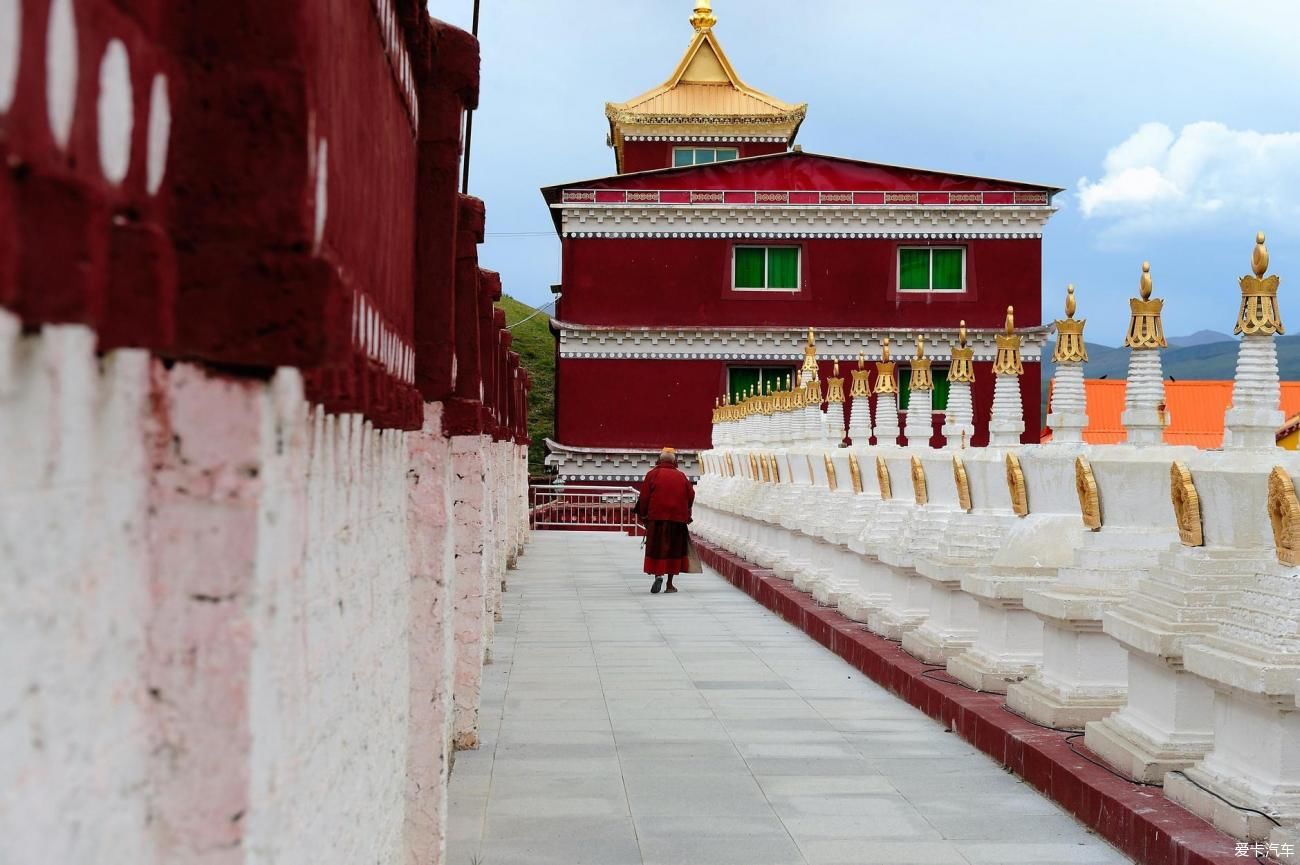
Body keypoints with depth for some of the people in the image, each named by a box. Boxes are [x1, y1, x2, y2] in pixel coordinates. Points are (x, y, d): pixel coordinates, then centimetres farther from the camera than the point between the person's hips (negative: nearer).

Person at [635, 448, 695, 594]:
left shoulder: (652, 474, -2)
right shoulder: (681, 476, 5)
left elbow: (644, 496, -4)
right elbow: (691, 496, 7)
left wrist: (643, 515, 6)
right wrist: (685, 513, 21)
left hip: (656, 518, -2)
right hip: (678, 519, 2)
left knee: (656, 548, 1)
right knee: (674, 548, 9)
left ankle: (658, 574, -22)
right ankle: (670, 584, 10)